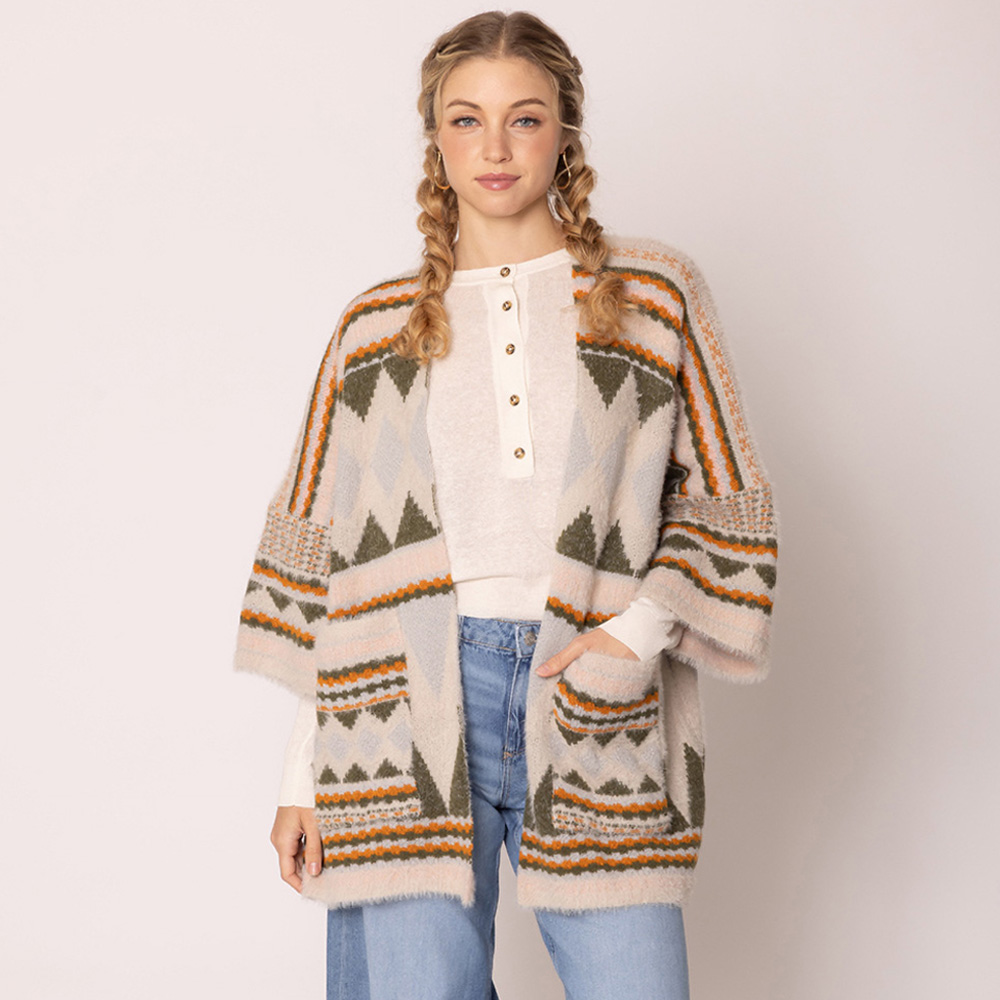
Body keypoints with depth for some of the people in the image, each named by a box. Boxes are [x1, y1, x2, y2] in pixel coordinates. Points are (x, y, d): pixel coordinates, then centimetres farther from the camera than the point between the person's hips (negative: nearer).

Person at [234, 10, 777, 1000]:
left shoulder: (654, 294, 9)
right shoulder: (376, 328, 11)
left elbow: (723, 500, 9)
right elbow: (328, 554, 10)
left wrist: (641, 629, -9)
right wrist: (303, 778, 7)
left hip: (594, 697, 0)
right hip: (413, 696, 1)